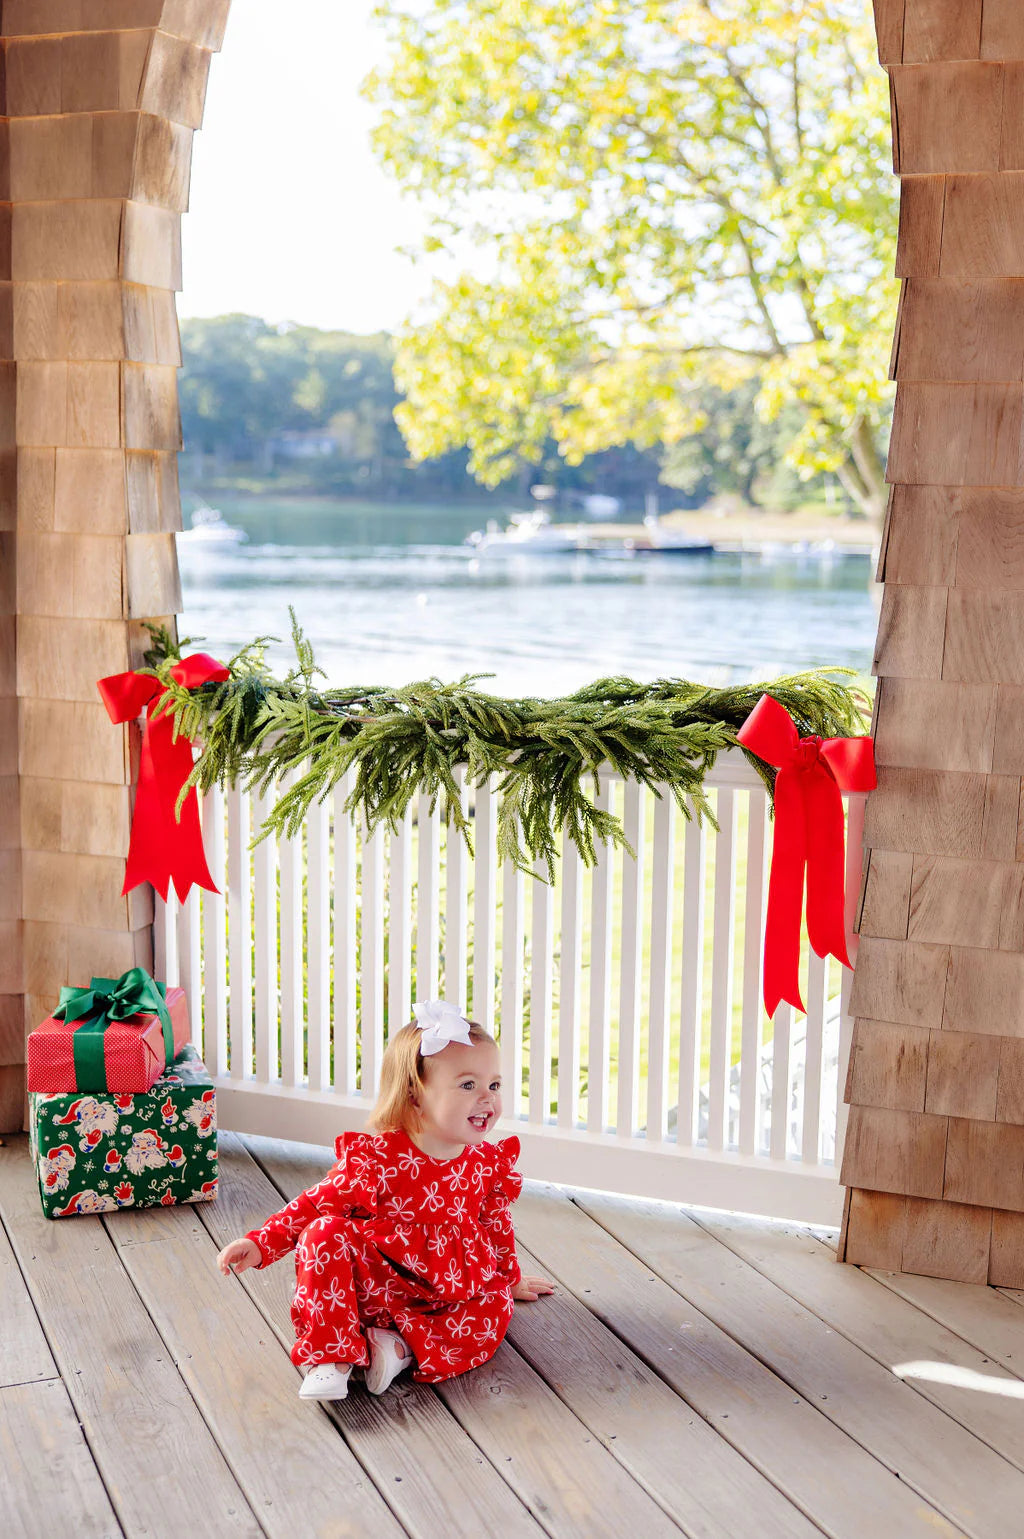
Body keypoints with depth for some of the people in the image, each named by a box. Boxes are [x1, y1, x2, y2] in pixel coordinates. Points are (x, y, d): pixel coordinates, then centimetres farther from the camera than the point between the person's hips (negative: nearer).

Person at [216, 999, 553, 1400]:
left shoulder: (488, 1164, -2)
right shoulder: (375, 1158, -16)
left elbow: (496, 1225, 17)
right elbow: (316, 1204, -8)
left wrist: (511, 1278, 30)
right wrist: (261, 1243, -17)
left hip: (450, 1291, 3)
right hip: (374, 1284, -2)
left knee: (495, 1311, -24)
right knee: (325, 1233, -25)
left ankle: (402, 1349, -25)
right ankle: (331, 1356, -27)